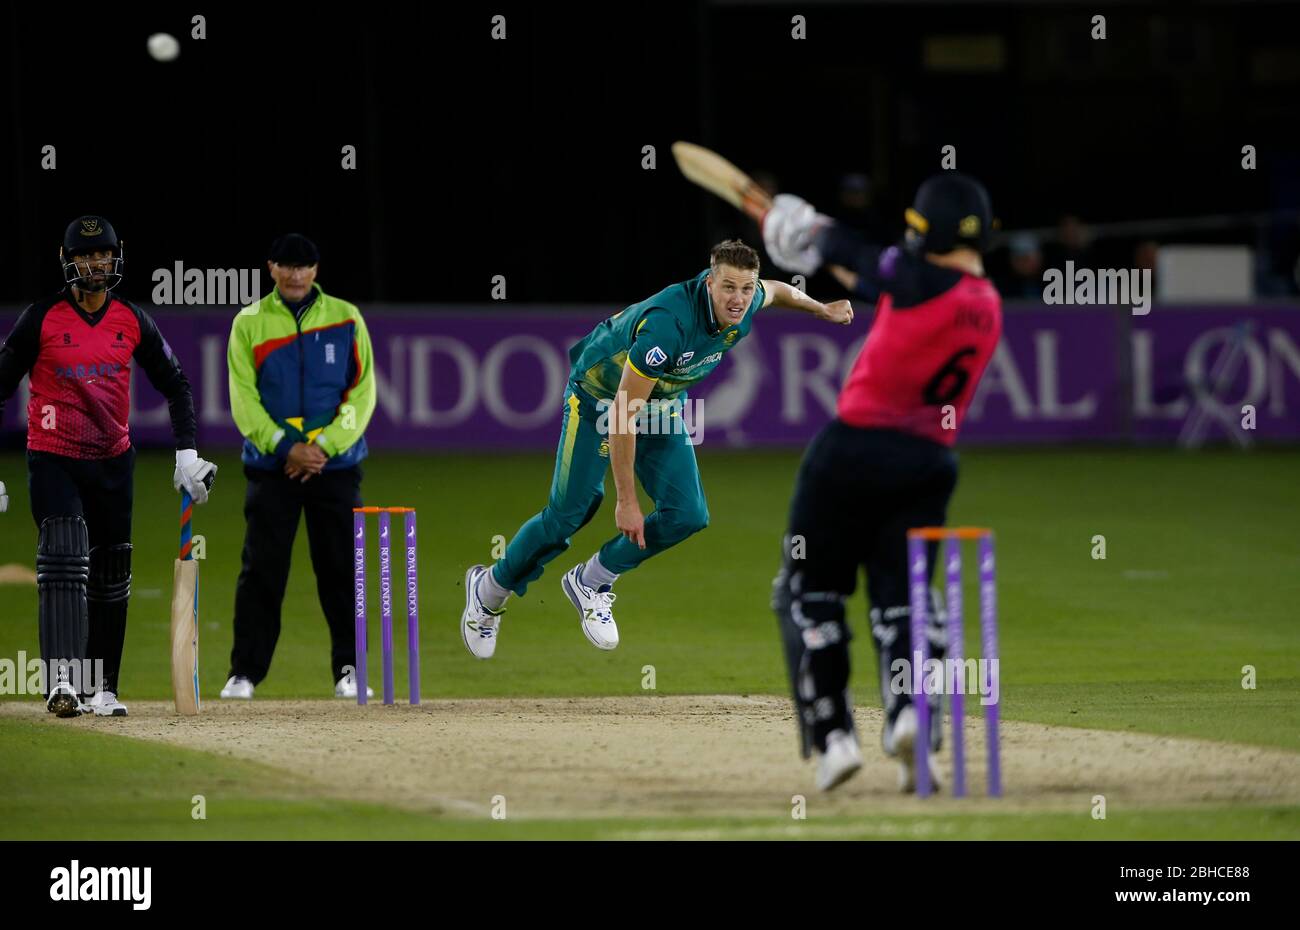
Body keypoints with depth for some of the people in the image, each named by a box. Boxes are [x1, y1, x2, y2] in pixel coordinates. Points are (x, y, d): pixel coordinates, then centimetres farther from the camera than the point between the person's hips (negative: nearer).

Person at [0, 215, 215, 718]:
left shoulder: (133, 321, 2)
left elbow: (174, 384, 12)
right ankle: (62, 681, -29)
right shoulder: (41, 319, -8)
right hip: (52, 459, -4)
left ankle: (103, 689, 20)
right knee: (62, 562, -21)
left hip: (113, 462, 4)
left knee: (111, 576, 9)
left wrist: (187, 452, 2)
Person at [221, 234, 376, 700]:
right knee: (261, 569, -3)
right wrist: (286, 448, -13)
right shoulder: (249, 323, 4)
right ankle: (245, 672, 1)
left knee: (341, 569, 0)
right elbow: (243, 400, -1)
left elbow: (361, 394, 1)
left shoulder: (346, 319, 5)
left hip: (336, 465, 0)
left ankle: (349, 669, 7)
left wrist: (324, 447, -11)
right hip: (271, 466, 0)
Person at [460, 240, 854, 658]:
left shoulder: (746, 304, -20)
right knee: (567, 516, -5)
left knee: (687, 515, -9)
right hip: (599, 396, -6)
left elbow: (774, 291, 10)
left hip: (662, 405, 6)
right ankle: (489, 589, 20)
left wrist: (823, 310, 27)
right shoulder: (669, 322, -41)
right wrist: (627, 500, -34)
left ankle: (591, 582, 11)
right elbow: (622, 412, -36)